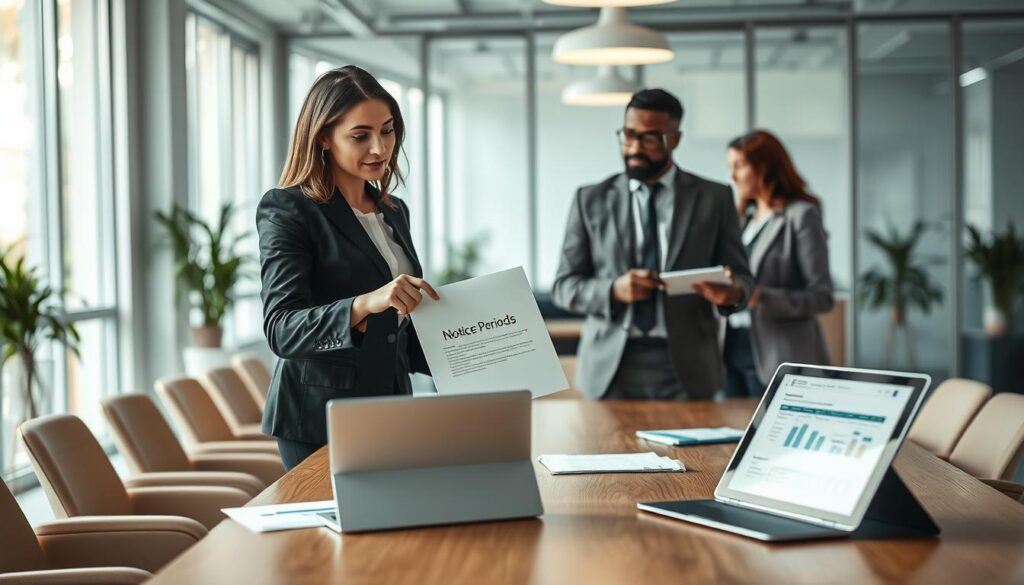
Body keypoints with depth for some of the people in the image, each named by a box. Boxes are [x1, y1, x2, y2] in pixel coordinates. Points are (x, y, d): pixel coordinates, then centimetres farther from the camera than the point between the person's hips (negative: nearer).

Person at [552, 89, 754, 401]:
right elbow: (564, 286, 5)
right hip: (611, 365, 0)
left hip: (685, 366, 0)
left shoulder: (713, 198, 5)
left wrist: (731, 293, -18)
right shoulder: (591, 200, 6)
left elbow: (741, 278, 7)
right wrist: (613, 290, -16)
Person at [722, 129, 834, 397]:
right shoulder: (744, 217, 15)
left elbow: (821, 297, -12)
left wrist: (760, 297, -23)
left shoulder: (801, 215, -6)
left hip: (778, 357, -6)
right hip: (734, 348, 6)